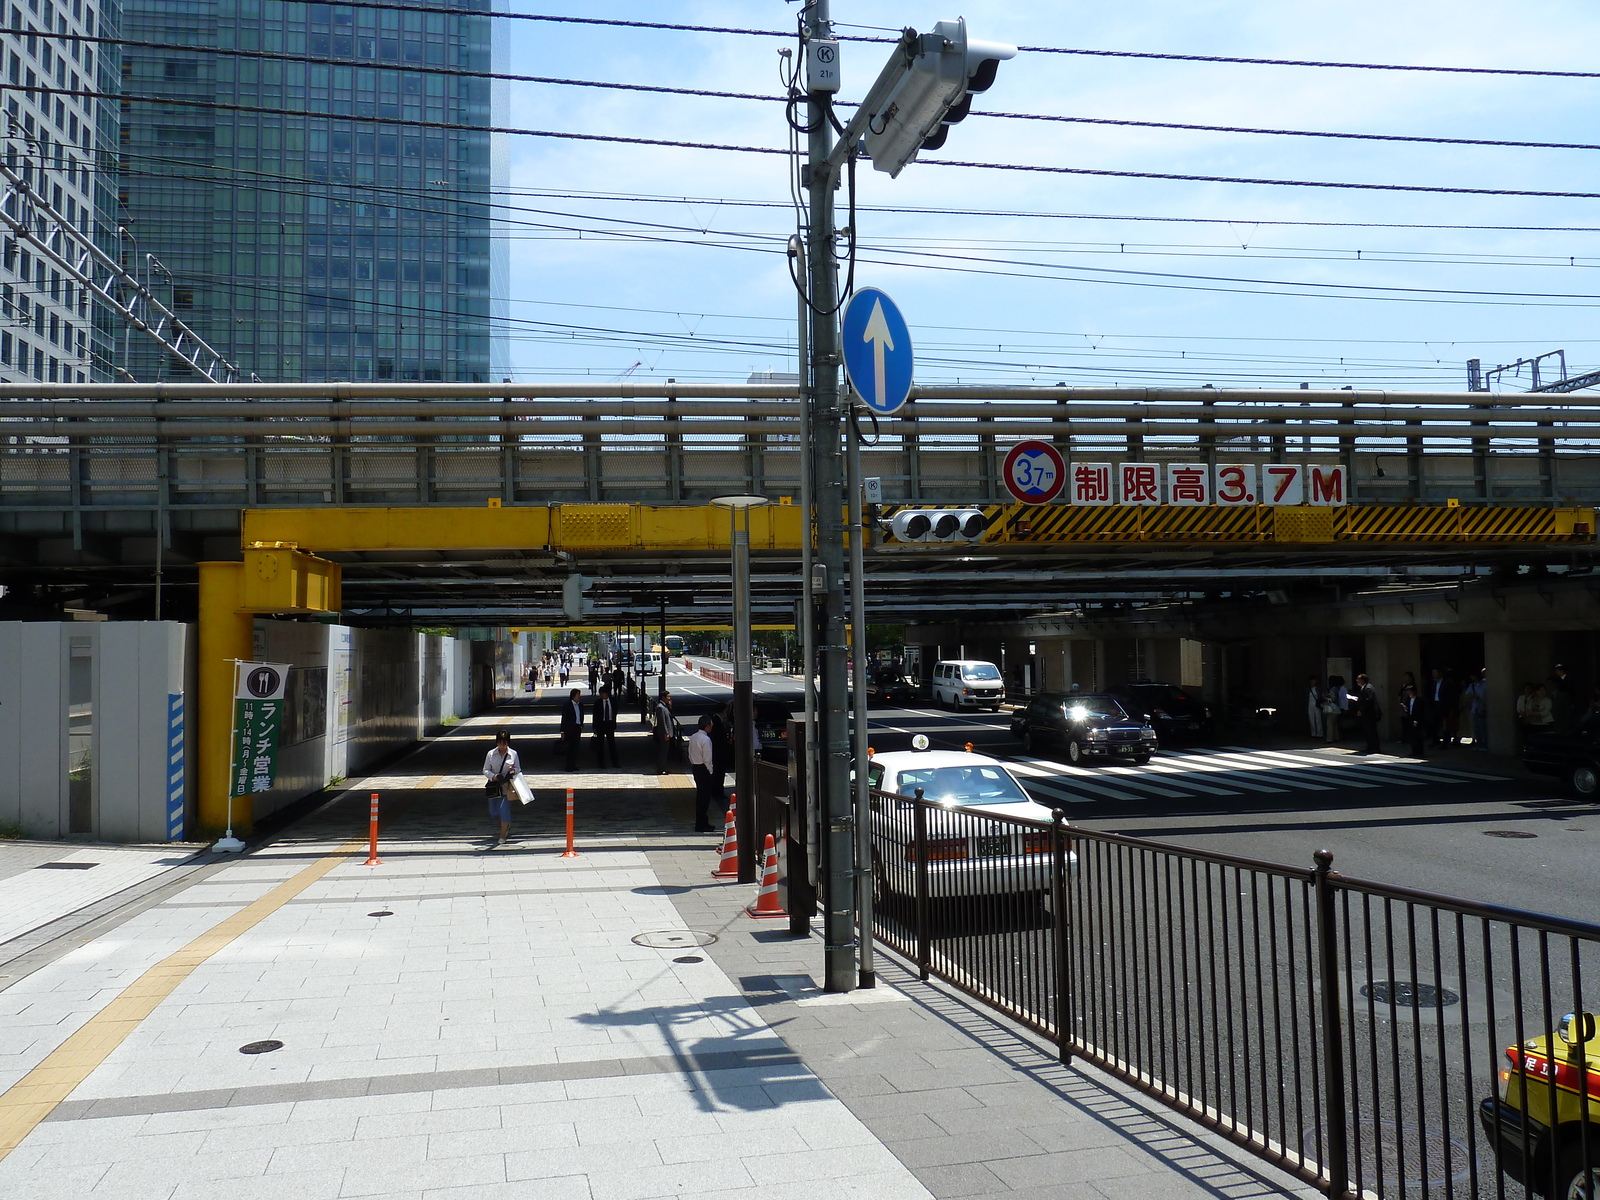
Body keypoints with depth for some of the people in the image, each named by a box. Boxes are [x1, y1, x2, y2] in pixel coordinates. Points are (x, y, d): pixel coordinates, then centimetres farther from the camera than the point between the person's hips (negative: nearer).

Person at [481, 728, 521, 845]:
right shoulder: (490, 754, 0)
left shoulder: (513, 754, -1)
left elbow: (519, 770, 6)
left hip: (507, 787, -2)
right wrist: (493, 776, -16)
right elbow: (485, 770, 3)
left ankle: (502, 838, -2)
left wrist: (513, 770, -17)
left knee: (504, 810, -12)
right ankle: (506, 827, 40)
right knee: (493, 812, 10)